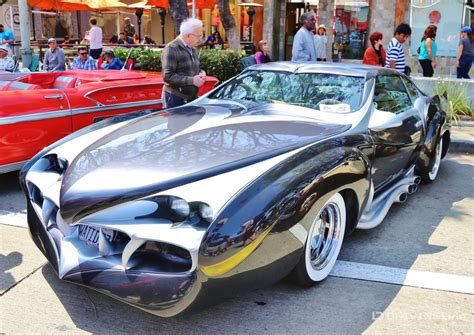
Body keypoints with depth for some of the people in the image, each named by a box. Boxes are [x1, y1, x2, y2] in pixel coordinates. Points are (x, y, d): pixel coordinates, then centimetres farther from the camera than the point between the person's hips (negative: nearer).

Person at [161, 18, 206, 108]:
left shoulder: (192, 48, 15)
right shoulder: (172, 49, -12)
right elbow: (168, 76, -20)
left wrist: (201, 73, 4)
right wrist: (192, 80, -20)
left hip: (192, 98, 8)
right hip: (175, 99, -8)